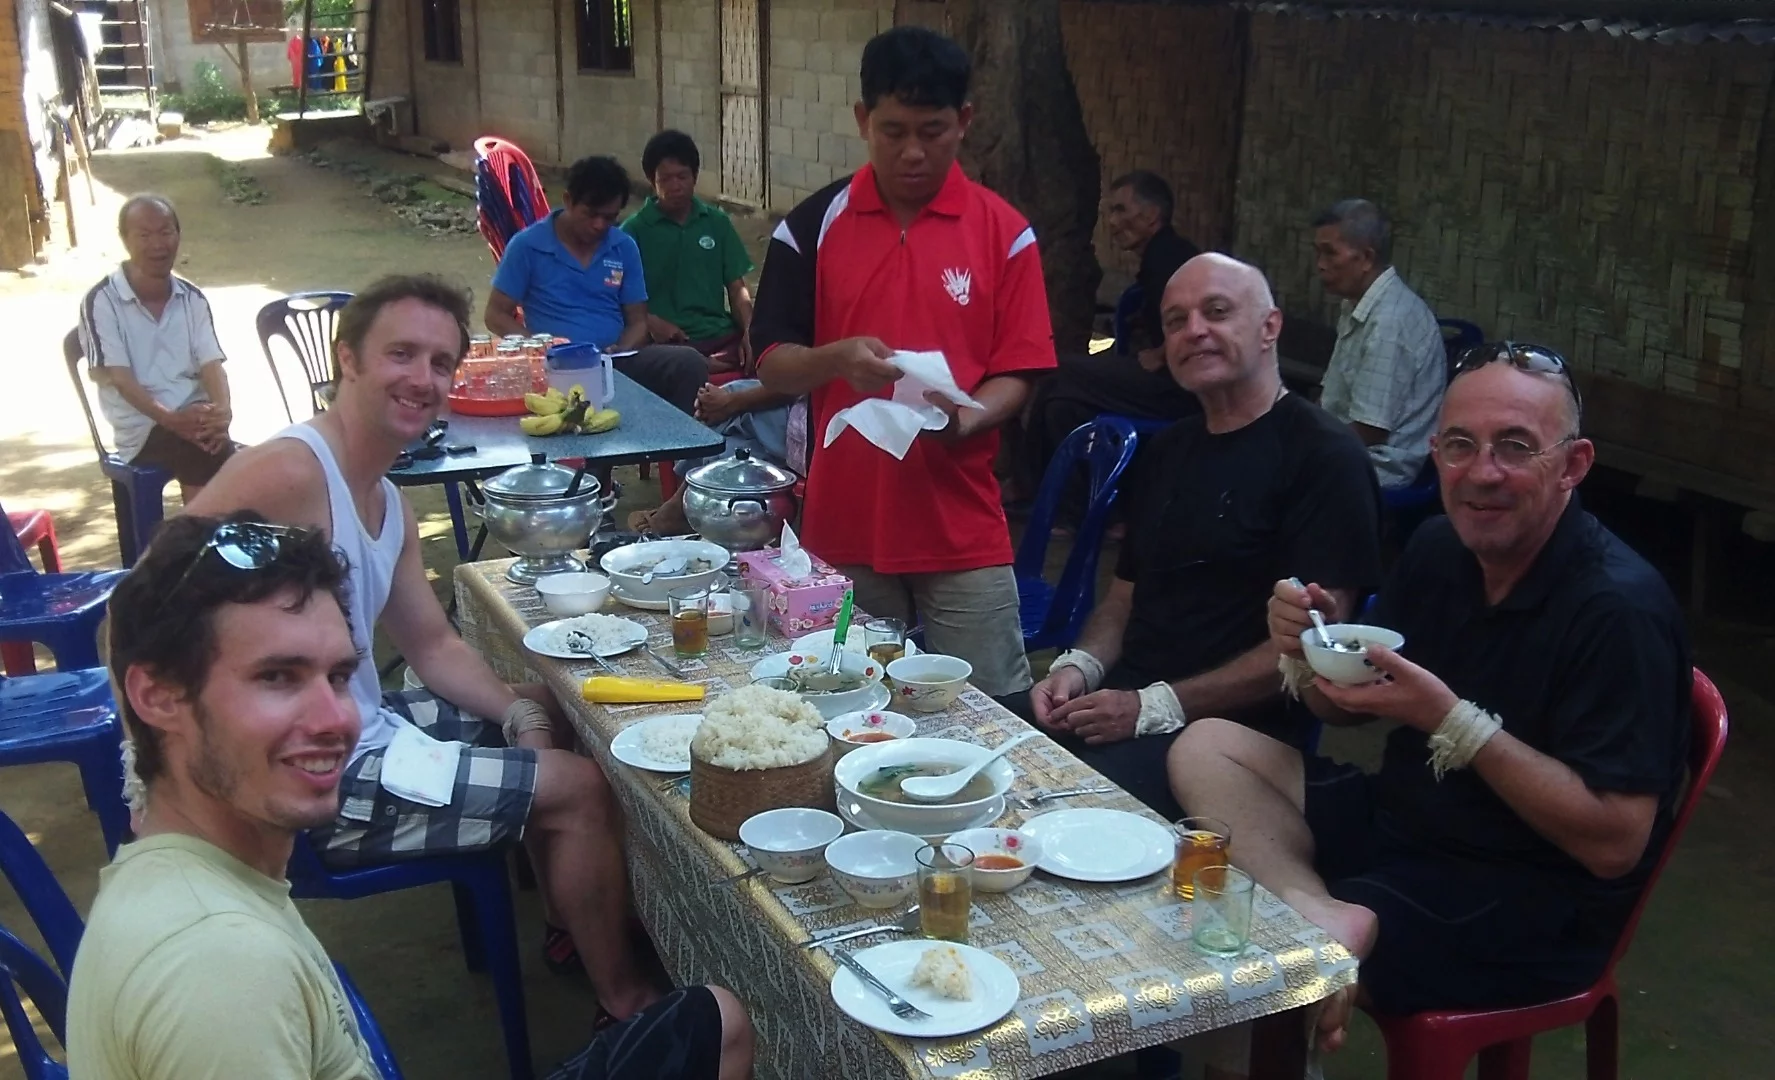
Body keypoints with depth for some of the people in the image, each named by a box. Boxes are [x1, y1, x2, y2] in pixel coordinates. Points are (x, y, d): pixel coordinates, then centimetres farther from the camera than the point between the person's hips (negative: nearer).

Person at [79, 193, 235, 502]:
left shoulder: (193, 298, 10)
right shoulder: (101, 301, -4)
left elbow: (211, 364, 1)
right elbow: (118, 377, -11)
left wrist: (222, 409, -22)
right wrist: (171, 419, -27)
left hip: (195, 418, 4)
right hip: (142, 428, -4)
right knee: (205, 451, -32)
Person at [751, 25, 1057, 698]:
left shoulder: (1004, 232, 0)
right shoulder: (811, 226, 1)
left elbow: (1019, 374, -1)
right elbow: (771, 364, 1)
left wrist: (963, 416, -22)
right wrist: (836, 359, -20)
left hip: (962, 531, -1)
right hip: (842, 525, 1)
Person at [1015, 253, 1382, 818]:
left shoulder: (1323, 454, -6)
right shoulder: (1165, 451, 19)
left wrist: (1156, 707, -16)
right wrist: (1078, 666, 2)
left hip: (1235, 728, -7)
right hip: (1126, 697, 7)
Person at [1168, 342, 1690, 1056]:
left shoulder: (1620, 609, -22)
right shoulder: (1438, 550, 1)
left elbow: (1616, 844, -24)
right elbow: (1349, 708, 12)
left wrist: (1452, 720, -28)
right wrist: (1314, 649, -11)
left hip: (1533, 910, -9)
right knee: (1204, 749, -8)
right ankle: (1320, 914, -26)